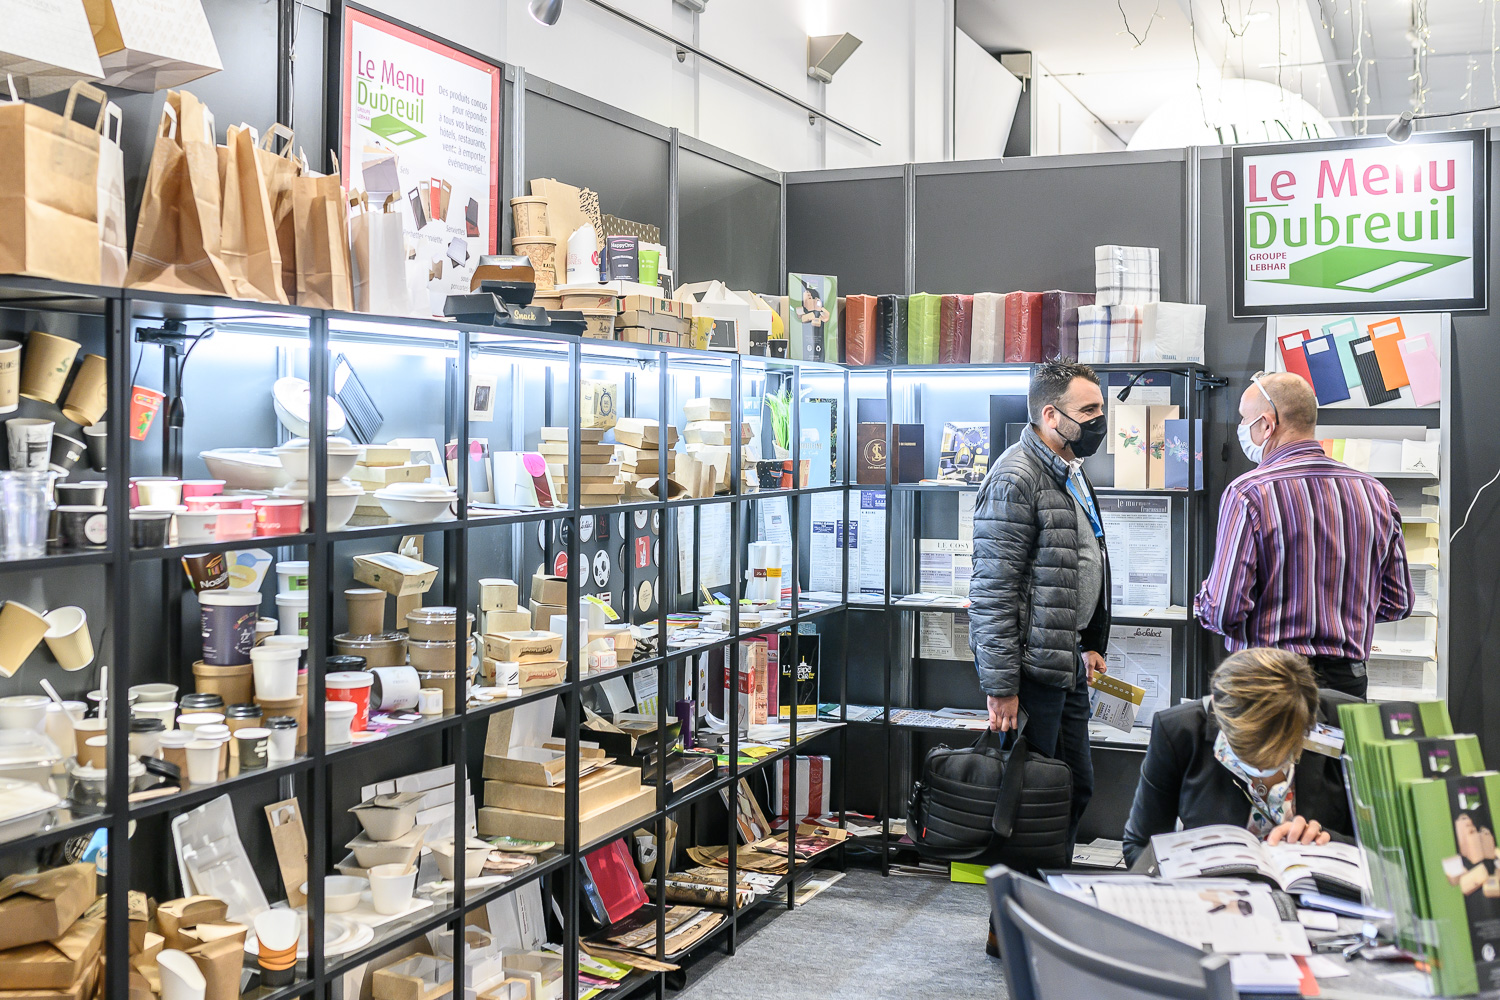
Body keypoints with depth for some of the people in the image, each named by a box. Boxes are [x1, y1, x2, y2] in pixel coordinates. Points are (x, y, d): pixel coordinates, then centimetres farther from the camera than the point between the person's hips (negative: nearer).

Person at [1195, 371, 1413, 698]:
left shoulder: (1248, 493, -11)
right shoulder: (1375, 493, 6)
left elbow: (1224, 612, -15)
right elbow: (1397, 604, 12)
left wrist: (1202, 603, 8)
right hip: (1349, 682, 5)